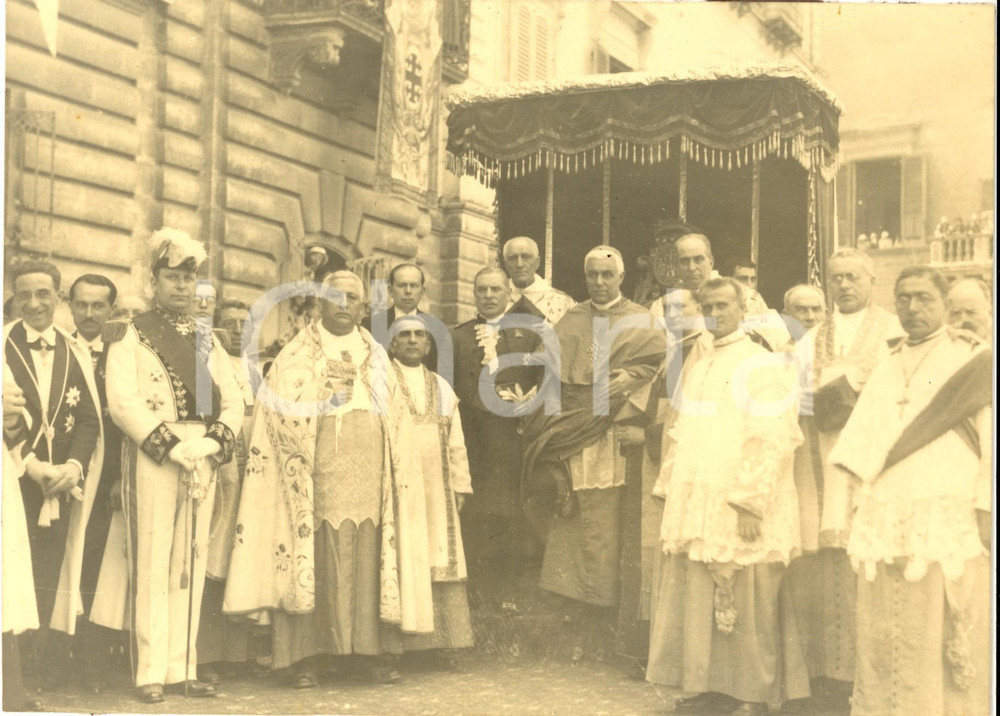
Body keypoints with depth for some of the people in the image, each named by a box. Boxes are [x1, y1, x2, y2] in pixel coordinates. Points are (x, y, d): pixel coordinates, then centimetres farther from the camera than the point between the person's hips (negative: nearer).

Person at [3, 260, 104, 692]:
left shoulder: (75, 353, 10)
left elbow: (90, 420, 6)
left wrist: (73, 466, -10)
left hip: (60, 486, 3)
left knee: (46, 588, 4)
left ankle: (40, 667, 10)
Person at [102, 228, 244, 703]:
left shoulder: (206, 340, 19)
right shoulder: (130, 335, 4)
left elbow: (233, 400, 12)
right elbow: (122, 401, -9)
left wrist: (215, 440, -7)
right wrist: (171, 444, -16)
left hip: (203, 461, 5)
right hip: (152, 458, -5)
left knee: (191, 566, 5)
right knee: (153, 564, -6)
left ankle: (182, 669, 10)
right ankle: (151, 674, -2)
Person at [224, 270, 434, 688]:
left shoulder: (376, 356, 16)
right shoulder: (297, 356, 6)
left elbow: (396, 419, 17)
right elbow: (280, 412, -5)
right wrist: (327, 398, -13)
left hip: (368, 479, 3)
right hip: (318, 477, -3)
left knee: (368, 564, 0)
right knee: (314, 564, -5)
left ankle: (369, 650, 7)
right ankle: (306, 655, 0)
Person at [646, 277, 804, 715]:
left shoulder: (761, 365, -6)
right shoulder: (697, 369, 17)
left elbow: (771, 441, -14)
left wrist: (751, 504, -20)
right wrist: (671, 492, 13)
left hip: (736, 511, -7)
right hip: (694, 508, 7)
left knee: (744, 609, -1)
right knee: (697, 604, 9)